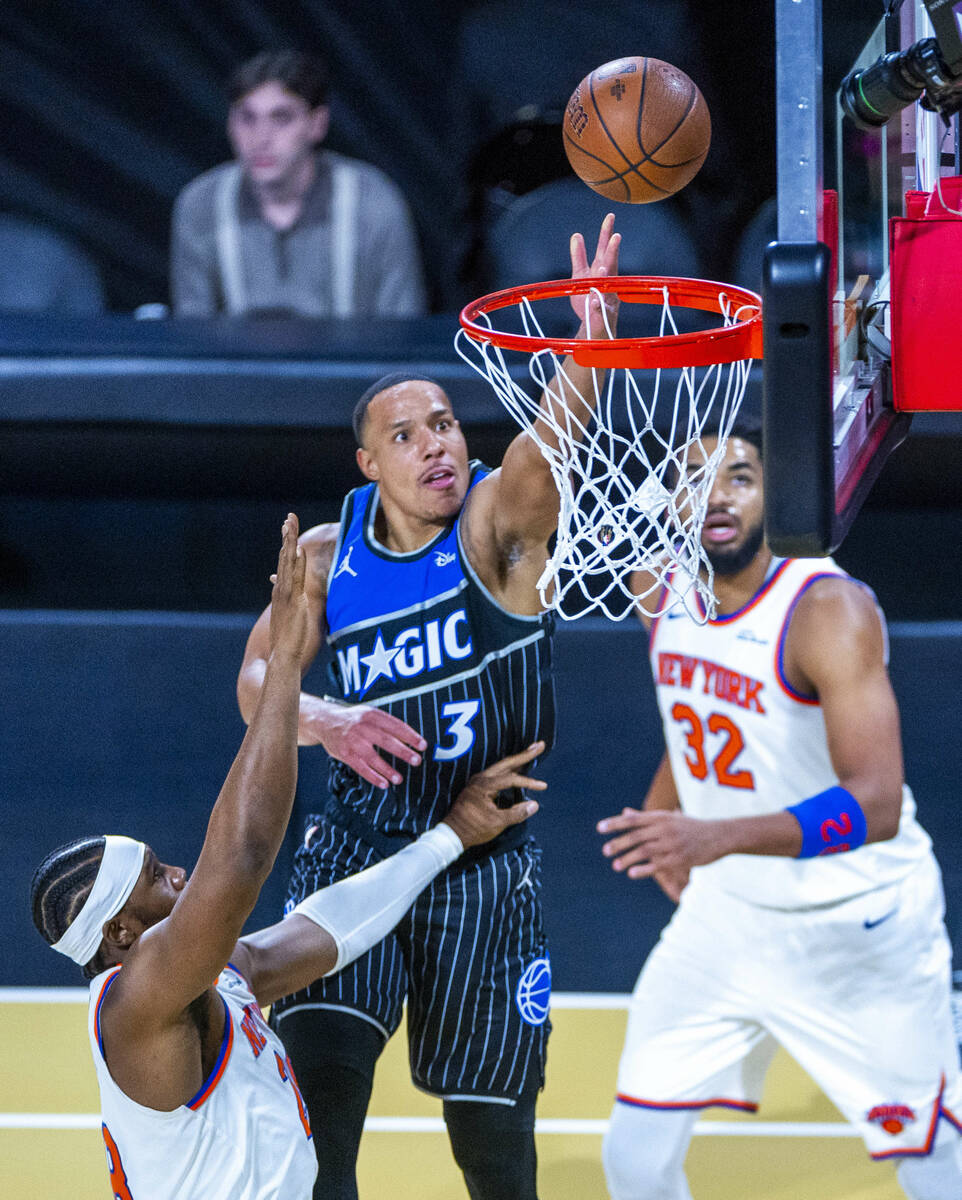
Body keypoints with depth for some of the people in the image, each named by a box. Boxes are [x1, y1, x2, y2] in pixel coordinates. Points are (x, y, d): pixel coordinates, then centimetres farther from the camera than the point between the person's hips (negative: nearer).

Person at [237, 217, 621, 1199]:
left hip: (486, 859, -2)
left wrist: (589, 357, -54)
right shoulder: (329, 555, 2)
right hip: (355, 848, 2)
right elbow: (257, 680, -2)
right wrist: (326, 722, -26)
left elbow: (542, 451, -31)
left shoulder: (497, 522, -10)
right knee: (318, 1097, -19)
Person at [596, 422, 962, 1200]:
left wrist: (718, 836, -48)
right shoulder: (660, 589, -3)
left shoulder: (831, 611, -25)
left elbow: (876, 805, -36)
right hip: (724, 916, 6)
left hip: (858, 930, -6)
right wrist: (665, 804, 6)